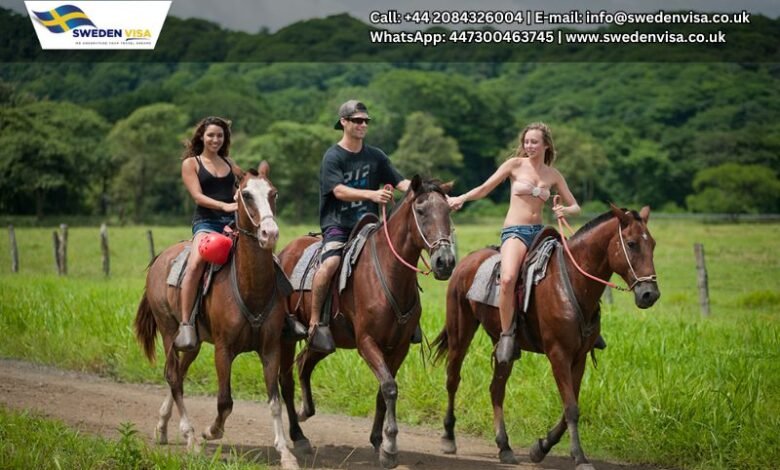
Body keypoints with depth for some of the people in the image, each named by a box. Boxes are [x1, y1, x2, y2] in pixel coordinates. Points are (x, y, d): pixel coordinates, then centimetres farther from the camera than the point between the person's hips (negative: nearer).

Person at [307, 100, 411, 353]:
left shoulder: (375, 156, 12)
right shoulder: (332, 157, -4)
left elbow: (400, 182, 4)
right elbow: (340, 191, -20)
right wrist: (372, 195, -35)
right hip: (337, 226, -6)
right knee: (330, 263, -32)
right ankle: (315, 322, -24)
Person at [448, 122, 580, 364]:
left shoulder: (553, 175, 12)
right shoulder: (515, 164, 4)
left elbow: (575, 207, 13)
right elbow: (485, 188, 3)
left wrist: (565, 210, -11)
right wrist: (462, 198, -13)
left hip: (539, 232, 4)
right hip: (515, 232, -4)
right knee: (508, 279, -32)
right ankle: (506, 334, -18)